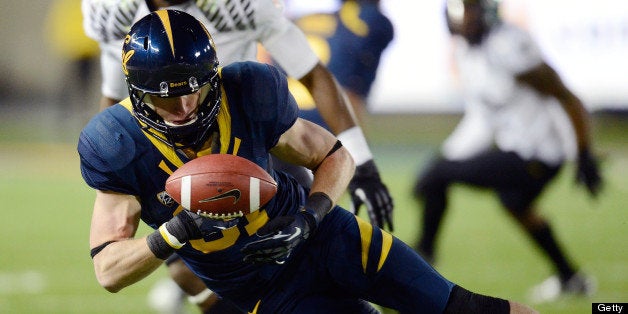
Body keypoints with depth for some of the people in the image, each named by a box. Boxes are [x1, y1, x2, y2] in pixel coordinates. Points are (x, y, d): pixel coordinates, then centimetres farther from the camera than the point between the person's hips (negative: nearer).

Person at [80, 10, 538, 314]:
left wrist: (308, 218, -21)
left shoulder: (246, 98, -17)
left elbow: (335, 157, -1)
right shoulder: (122, 146, -19)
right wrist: (175, 233, -36)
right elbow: (109, 271, -19)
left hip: (324, 235, 1)